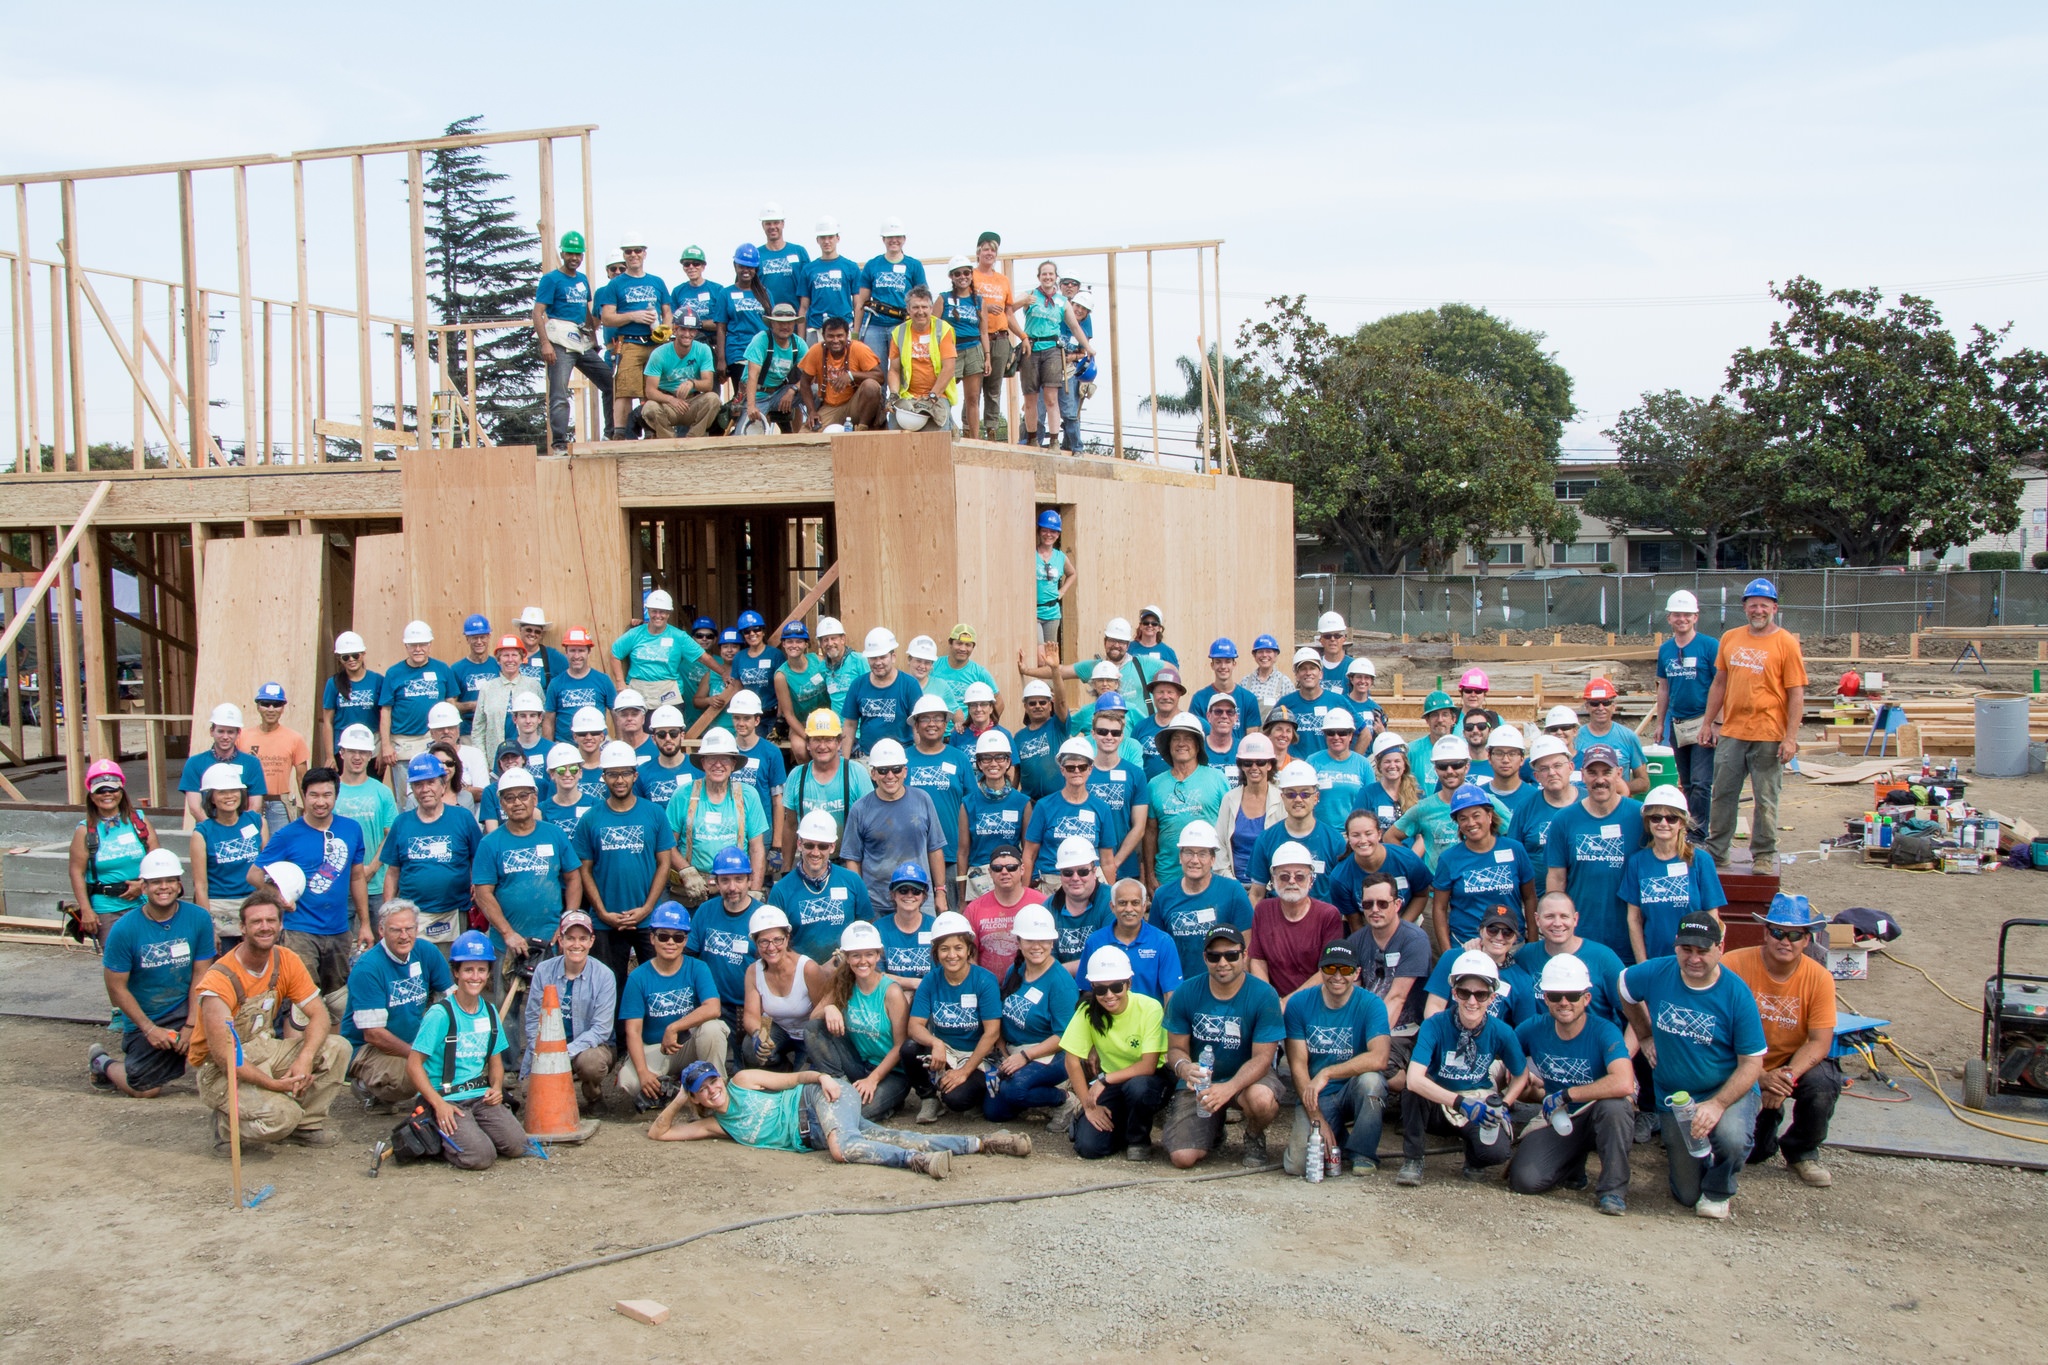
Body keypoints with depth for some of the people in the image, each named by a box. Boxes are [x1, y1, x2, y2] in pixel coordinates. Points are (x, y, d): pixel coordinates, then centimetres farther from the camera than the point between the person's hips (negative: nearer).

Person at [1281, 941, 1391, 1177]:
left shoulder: (1371, 1005, -10)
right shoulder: (1299, 1003, -5)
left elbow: (1379, 1059, -26)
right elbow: (1298, 1065, -8)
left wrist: (1327, 1073, -32)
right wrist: (1317, 1119, -17)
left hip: (1353, 1093, -1)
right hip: (1315, 1098, 1)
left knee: (1370, 1078, -35)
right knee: (1297, 1164, -21)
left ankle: (1363, 1153, -8)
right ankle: (1337, 1139, 15)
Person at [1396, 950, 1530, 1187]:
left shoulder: (1501, 1033, -13)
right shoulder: (1435, 1025, -21)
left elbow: (1521, 1076, 6)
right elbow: (1414, 1079, -34)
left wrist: (1503, 1106, -11)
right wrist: (1461, 1102, -42)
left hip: (1480, 1103, 1)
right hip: (1437, 1103, -1)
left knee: (1497, 1151, -30)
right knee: (1415, 1091, -35)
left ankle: (1473, 1158, 9)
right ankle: (1412, 1160, -13)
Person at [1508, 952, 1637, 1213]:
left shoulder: (1604, 1032, -21)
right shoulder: (1534, 1029, -7)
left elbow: (1624, 1084, -39)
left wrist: (1564, 1096, -29)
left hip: (1599, 1120, -3)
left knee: (1613, 1104, -38)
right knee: (1524, 1180, -21)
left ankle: (1613, 1188, -18)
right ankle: (1572, 1166, 14)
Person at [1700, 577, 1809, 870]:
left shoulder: (1786, 643, -5)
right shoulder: (1730, 639, 9)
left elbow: (1796, 694, -8)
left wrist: (1791, 737, -13)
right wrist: (1707, 722, 12)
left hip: (1768, 736, -4)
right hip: (1731, 732, 4)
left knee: (1766, 799, 4)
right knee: (1723, 795, 9)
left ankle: (1765, 855, 15)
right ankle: (1715, 853, 19)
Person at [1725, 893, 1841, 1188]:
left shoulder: (1819, 978, -11)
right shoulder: (1734, 966, -18)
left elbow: (1820, 1041, -13)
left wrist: (1789, 1076, -31)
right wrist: (1761, 1077, -27)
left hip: (1795, 1062, 2)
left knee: (1823, 1083, -31)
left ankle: (1802, 1153, -1)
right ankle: (1766, 1120, 23)